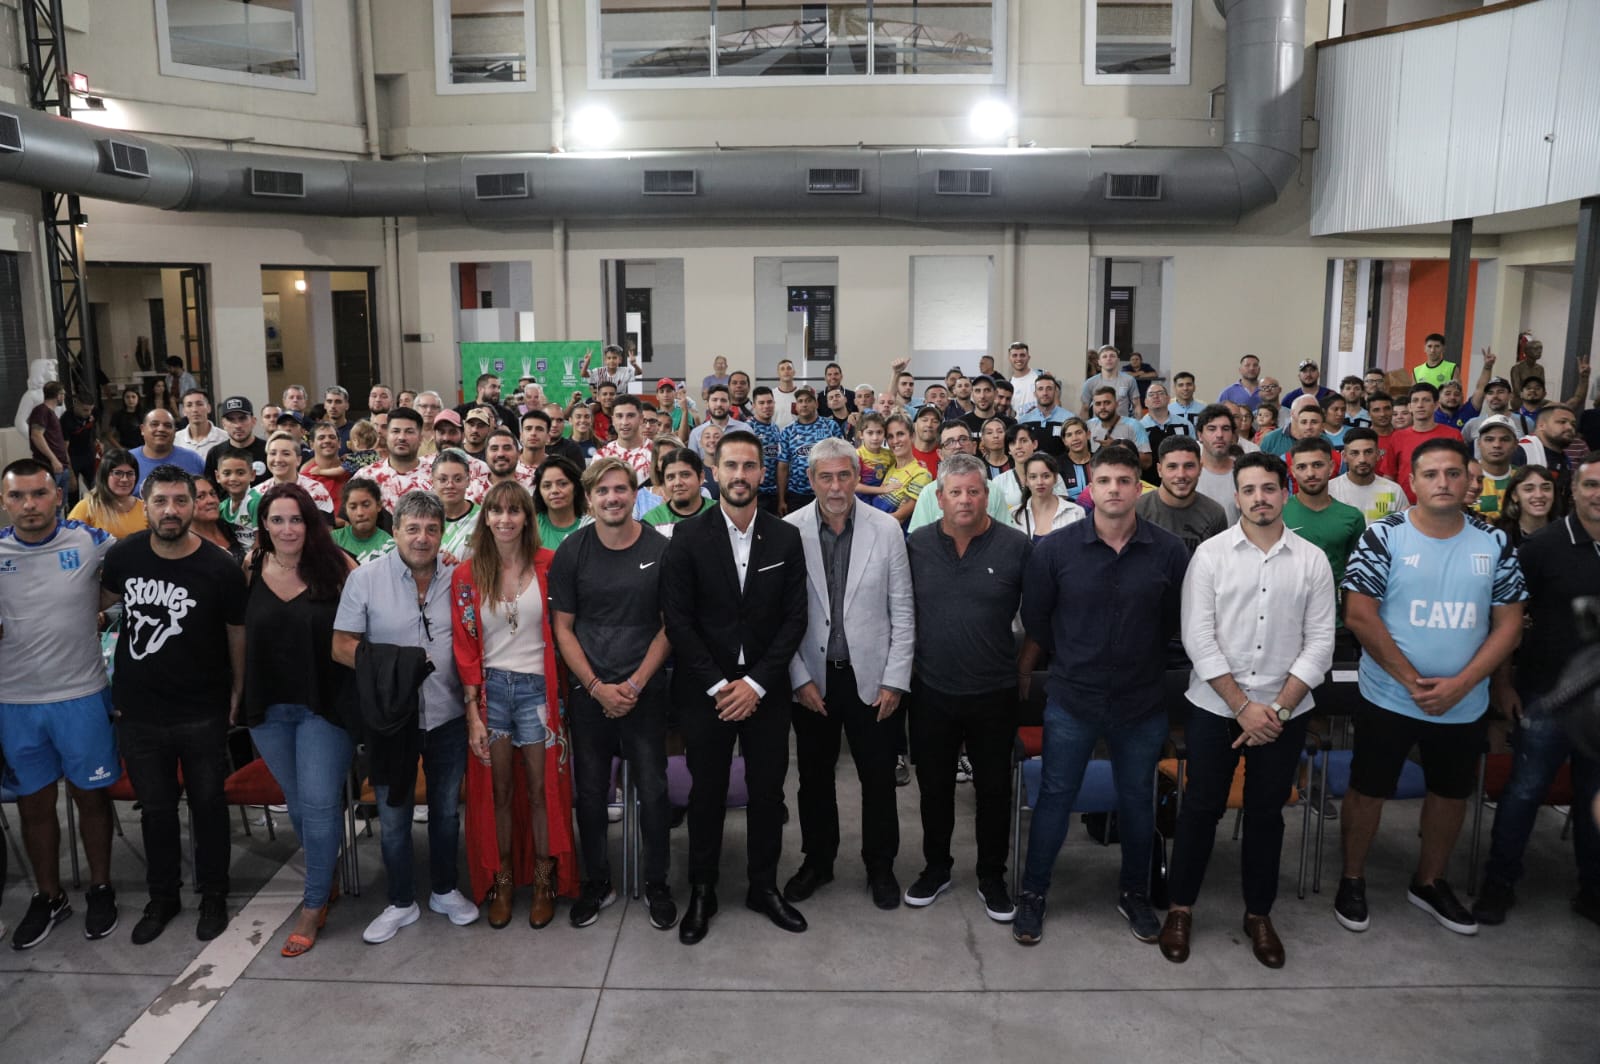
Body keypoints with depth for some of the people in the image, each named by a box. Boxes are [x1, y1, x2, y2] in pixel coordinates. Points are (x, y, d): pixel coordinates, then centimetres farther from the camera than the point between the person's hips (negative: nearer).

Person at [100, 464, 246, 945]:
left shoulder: (221, 569, -15)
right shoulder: (124, 555, -6)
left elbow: (237, 634, -4)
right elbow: (102, 598, 14)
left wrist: (237, 693, 1)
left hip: (202, 715, -3)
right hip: (138, 712, 3)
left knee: (208, 805, 11)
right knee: (155, 809, 16)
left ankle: (213, 896, 28)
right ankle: (163, 897, 33)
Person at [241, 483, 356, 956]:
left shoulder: (336, 565, -9)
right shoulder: (251, 569, 0)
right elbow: (238, 632, 8)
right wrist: (241, 695, 3)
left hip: (324, 704, -4)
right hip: (268, 706, 4)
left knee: (319, 803, -4)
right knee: (297, 802, 16)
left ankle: (313, 905, 10)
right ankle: (324, 878, 37)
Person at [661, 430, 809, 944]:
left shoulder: (785, 538, 1)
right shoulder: (689, 536, -4)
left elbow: (794, 618, -1)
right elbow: (678, 619, -7)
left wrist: (756, 682, -10)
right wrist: (717, 685, -12)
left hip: (765, 688, 2)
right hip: (704, 689, -1)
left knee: (768, 790, 10)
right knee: (707, 792, 9)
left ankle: (764, 886, 28)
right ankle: (701, 892, 25)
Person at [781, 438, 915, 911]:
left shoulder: (886, 529, -5)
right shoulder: (789, 531, -7)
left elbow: (902, 611, -2)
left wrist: (895, 679, -5)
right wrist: (799, 678, -7)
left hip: (871, 677, 0)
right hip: (811, 679, 0)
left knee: (878, 779, 11)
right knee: (814, 778, 15)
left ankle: (880, 866, 31)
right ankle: (817, 860, 35)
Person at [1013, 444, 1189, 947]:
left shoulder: (1169, 551, -8)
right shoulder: (1055, 549, -9)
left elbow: (1175, 619, 4)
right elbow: (1034, 618, 2)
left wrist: (1141, 658, 7)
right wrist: (1073, 659, 8)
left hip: (1142, 702, 1)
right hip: (1071, 700, -1)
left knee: (1136, 800, 16)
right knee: (1055, 797, 9)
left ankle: (1134, 892, 36)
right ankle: (1032, 893, 25)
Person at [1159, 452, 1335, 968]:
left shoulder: (1312, 560, 1)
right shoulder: (1211, 553, -4)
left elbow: (1319, 642, -2)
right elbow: (1198, 637, -9)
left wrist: (1278, 709, -10)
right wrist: (1243, 706, -12)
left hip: (1284, 713, 1)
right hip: (1215, 708, -1)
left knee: (1266, 812, 13)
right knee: (1201, 808, 7)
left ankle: (1259, 913, 29)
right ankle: (1181, 907, 23)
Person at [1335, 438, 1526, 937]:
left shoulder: (1495, 544, 0)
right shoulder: (1384, 536, -11)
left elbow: (1509, 625, -1)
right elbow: (1359, 616, -14)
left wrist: (1459, 684, -13)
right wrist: (1413, 681, -15)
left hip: (1464, 704, 4)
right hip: (1389, 699, -3)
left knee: (1451, 793, 17)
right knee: (1368, 790, 7)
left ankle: (1429, 882, 38)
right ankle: (1352, 879, 26)